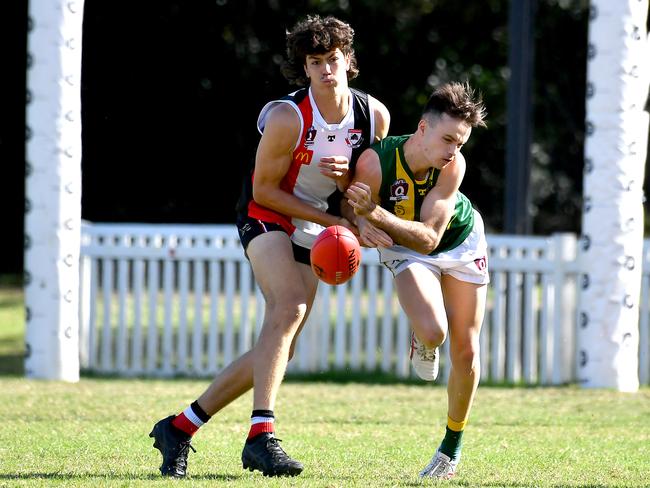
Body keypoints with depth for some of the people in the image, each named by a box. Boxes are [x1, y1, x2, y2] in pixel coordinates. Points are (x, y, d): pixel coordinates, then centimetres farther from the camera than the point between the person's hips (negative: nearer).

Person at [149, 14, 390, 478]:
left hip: (311, 233, 6)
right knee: (290, 307, -32)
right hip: (267, 218, -6)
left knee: (279, 350, 0)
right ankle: (261, 436, -37)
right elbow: (264, 190, -14)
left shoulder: (375, 116, -5)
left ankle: (179, 428, 10)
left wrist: (346, 176, -18)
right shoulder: (288, 117, -21)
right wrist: (333, 220, -18)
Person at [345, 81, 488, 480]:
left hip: (461, 242, 1)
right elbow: (357, 217, -23)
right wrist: (363, 226, -47)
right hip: (406, 249, -1)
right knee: (433, 332, -29)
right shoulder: (375, 161, -35)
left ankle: (452, 446, 25)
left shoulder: (454, 165, -32)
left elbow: (429, 237, -36)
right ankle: (422, 342, 12)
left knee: (465, 352, 2)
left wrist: (376, 213, -50)